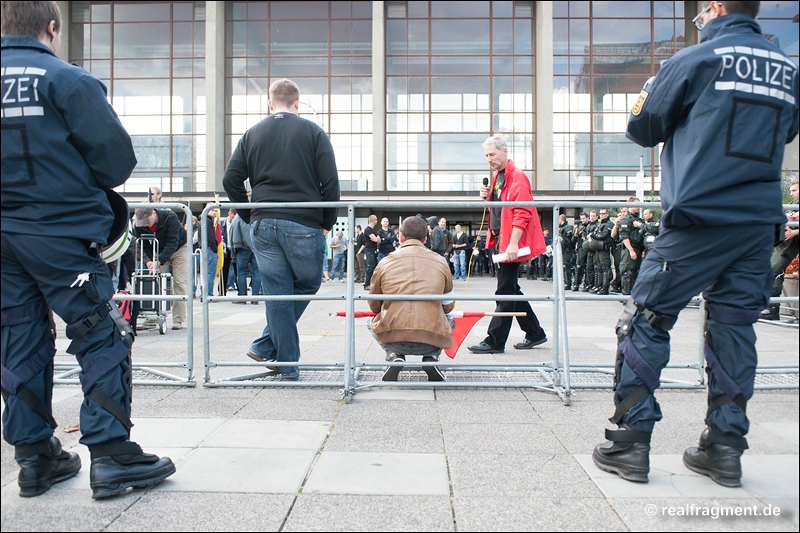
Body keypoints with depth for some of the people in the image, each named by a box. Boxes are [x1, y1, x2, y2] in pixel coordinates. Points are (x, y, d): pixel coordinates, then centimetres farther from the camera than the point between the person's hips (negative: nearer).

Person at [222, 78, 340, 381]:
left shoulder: (252, 134, 12)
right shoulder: (313, 132, 3)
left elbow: (231, 179, 6)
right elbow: (330, 181, -6)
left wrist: (249, 217, 15)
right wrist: (327, 222, 4)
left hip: (263, 225, 4)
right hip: (304, 225, -3)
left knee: (276, 293, 8)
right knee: (307, 285, 16)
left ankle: (288, 365, 13)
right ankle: (266, 346, 13)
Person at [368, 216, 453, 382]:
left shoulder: (385, 263, 7)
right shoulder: (440, 262, 8)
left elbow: (374, 307, 19)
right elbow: (448, 306, 19)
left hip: (392, 340, 0)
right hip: (432, 340, 0)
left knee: (373, 323, 33)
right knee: (448, 321, 33)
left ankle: (394, 357, 8)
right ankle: (431, 359, 10)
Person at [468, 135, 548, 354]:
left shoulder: (517, 177, -12)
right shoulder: (496, 177, 17)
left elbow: (522, 213, -20)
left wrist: (513, 244, -25)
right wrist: (488, 198, 4)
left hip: (511, 243, -10)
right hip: (501, 241, 10)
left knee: (505, 292, -6)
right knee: (511, 290, 14)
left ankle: (495, 342, -1)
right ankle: (535, 333, 25)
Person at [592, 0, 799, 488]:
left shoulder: (697, 59, -2)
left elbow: (642, 128, 5)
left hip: (699, 216, -6)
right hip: (760, 222, 6)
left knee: (646, 321, 1)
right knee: (734, 326, 11)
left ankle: (630, 442, 2)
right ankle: (725, 448, 17)